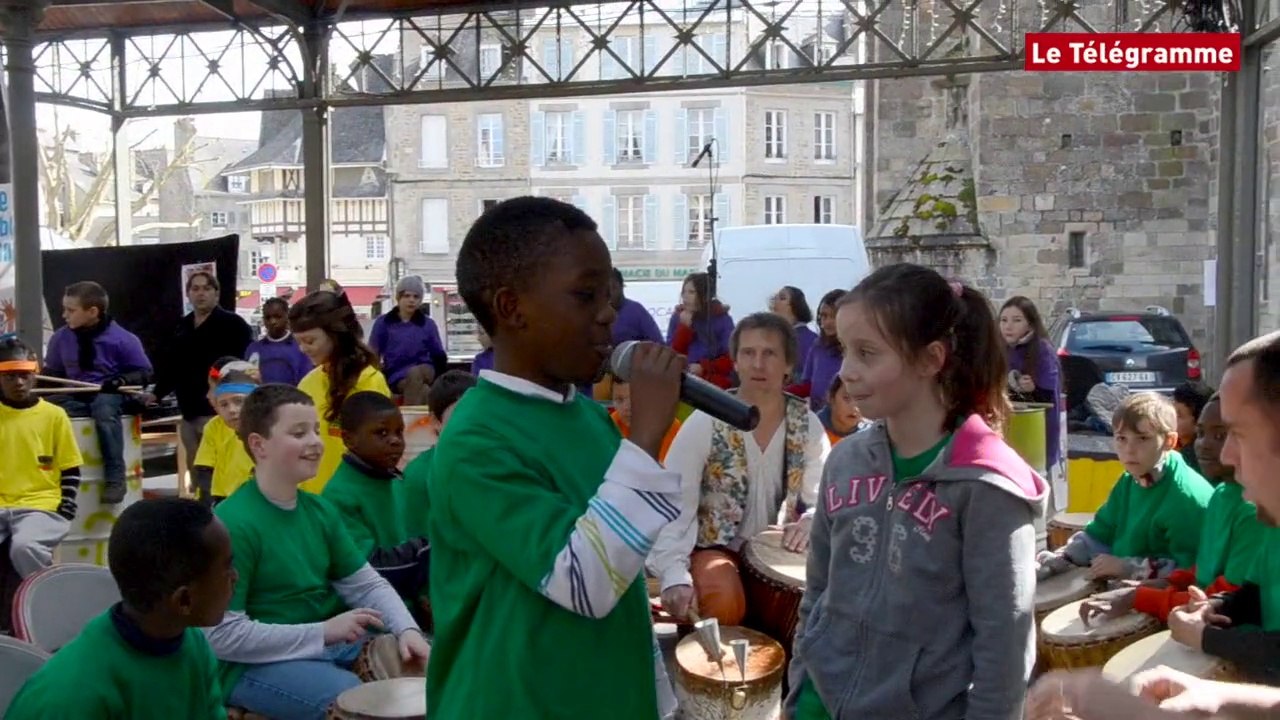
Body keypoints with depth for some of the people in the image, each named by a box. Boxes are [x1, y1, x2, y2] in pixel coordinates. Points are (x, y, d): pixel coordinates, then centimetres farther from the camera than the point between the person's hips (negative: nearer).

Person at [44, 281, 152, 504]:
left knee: (104, 410, -40)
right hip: (74, 396, 5)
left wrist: (122, 381, -24)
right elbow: (52, 372, 17)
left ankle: (115, 478, -35)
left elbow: (144, 373, -5)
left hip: (110, 395, -5)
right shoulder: (61, 338, 3)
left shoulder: (122, 339, -9)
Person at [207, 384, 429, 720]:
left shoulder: (320, 510, 4)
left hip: (332, 641, 7)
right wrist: (322, 632, -22)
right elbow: (222, 636, -21)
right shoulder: (231, 523, -18)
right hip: (254, 665, -7)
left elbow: (367, 583, 8)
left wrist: (407, 630, -11)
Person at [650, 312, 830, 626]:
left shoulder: (808, 424, -3)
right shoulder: (704, 423, -15)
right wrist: (675, 576, -32)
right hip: (715, 547, -4)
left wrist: (812, 520, -23)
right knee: (725, 604, -33)